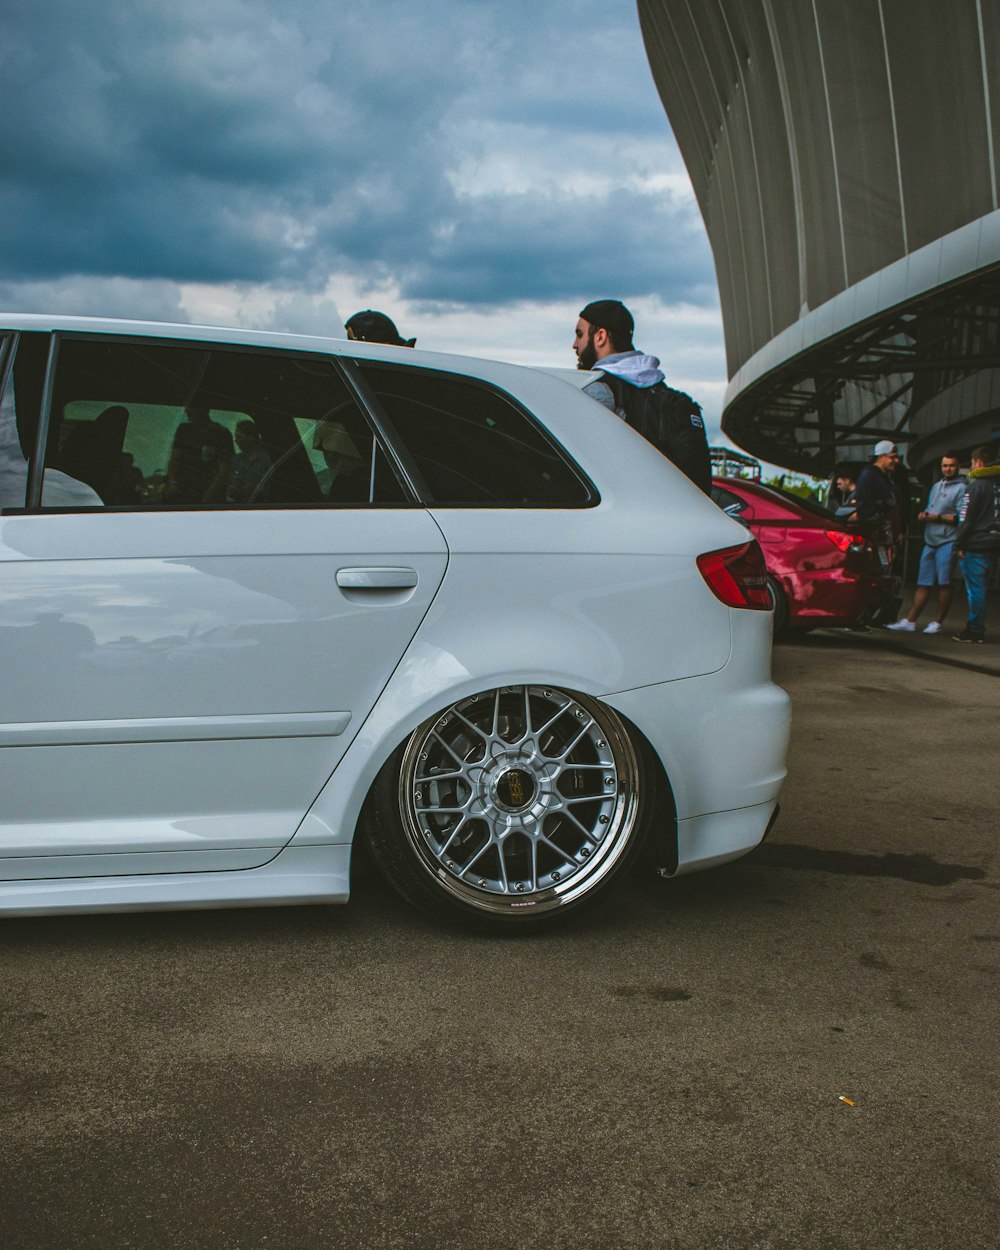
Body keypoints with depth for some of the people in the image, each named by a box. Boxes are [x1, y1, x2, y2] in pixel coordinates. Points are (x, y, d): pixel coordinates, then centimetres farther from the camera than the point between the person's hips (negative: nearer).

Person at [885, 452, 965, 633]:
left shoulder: (961, 489, -4)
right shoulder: (936, 486, 22)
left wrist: (939, 517, -13)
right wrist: (924, 515, 8)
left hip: (947, 542, -7)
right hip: (930, 541, 7)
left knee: (944, 583, -2)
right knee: (923, 583, 7)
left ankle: (937, 623, 5)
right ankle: (910, 620, 7)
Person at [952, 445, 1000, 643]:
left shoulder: (976, 485, -12)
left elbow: (967, 518, -13)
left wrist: (960, 544, -8)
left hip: (975, 545, -8)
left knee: (975, 589, -4)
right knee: (980, 588, 14)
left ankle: (974, 631, -2)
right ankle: (977, 628, 18)